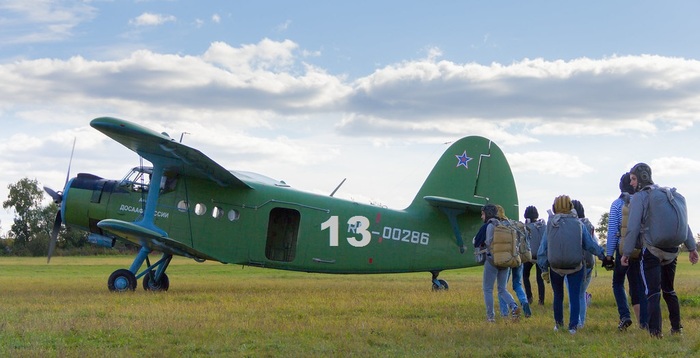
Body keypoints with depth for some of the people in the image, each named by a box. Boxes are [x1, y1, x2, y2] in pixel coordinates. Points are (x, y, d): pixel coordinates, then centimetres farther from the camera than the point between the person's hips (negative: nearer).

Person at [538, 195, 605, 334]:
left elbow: (543, 249, -2)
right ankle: (573, 326, -6)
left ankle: (558, 324, 28)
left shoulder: (550, 226, -3)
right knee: (575, 296, 2)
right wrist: (603, 255, 10)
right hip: (575, 267, -1)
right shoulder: (578, 224, -5)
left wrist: (544, 269, 3)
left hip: (555, 267, 1)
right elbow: (590, 244, -2)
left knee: (558, 295, 17)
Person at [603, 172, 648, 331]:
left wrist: (608, 254, -2)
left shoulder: (617, 204, -5)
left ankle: (624, 316, -5)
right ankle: (644, 321, 5)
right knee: (638, 285, 11)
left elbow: (612, 231, -6)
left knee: (618, 283, 12)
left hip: (623, 249, -3)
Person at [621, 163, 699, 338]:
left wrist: (626, 253, -7)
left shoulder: (639, 197, -6)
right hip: (672, 250, 6)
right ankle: (676, 328, 21)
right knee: (669, 290, 19)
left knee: (653, 292, -6)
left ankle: (655, 331, -15)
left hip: (652, 251, -6)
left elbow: (633, 228, -12)